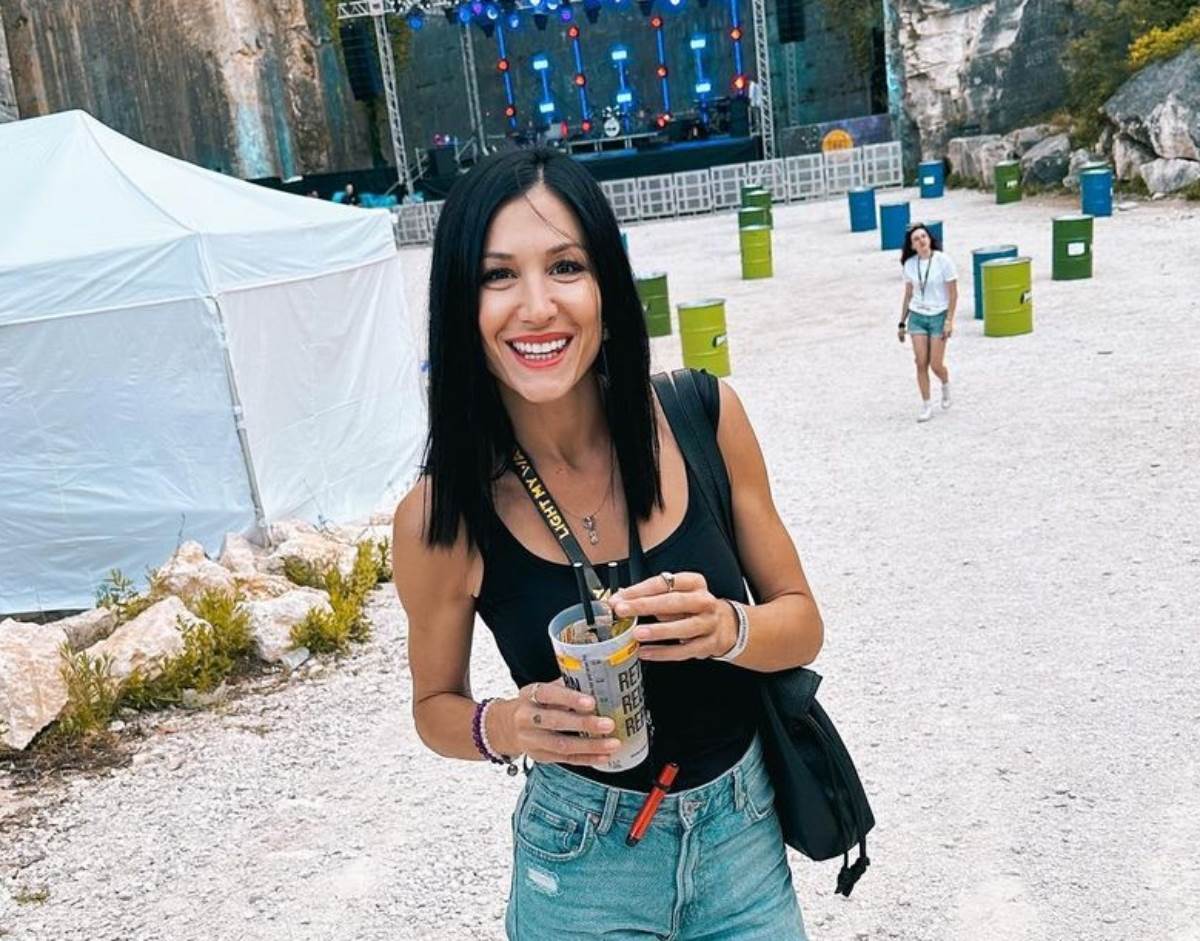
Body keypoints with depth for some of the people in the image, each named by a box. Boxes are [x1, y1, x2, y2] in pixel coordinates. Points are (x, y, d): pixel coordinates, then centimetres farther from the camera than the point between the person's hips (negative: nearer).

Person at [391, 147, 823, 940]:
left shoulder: (705, 417, -15)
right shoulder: (442, 517, -18)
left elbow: (802, 622, -3)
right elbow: (435, 706, -1)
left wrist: (727, 629, -24)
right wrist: (502, 728, -22)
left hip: (746, 835, 2)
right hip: (584, 869, -1)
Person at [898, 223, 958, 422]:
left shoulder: (942, 260, -10)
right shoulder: (909, 264, 2)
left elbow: (953, 293, -8)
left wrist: (949, 320, -13)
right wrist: (902, 322, 11)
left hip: (939, 316, -3)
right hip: (917, 316, 3)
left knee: (936, 365, -3)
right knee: (921, 363, -3)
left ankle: (946, 385, 32)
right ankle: (926, 405, 6)